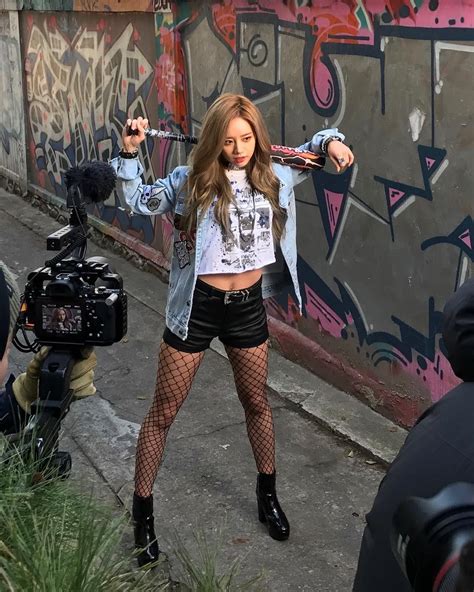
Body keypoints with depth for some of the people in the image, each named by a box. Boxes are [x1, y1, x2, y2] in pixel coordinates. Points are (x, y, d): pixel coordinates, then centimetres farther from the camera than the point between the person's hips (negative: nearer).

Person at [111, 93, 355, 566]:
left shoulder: (273, 178, -2)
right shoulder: (191, 181, -11)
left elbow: (306, 154, 16)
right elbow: (139, 202, -4)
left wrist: (330, 141, -5)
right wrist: (129, 154, -18)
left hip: (248, 306, 4)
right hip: (196, 306, -3)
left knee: (257, 404, 20)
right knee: (163, 413, 5)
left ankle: (267, 493, 42)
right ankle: (142, 512, 21)